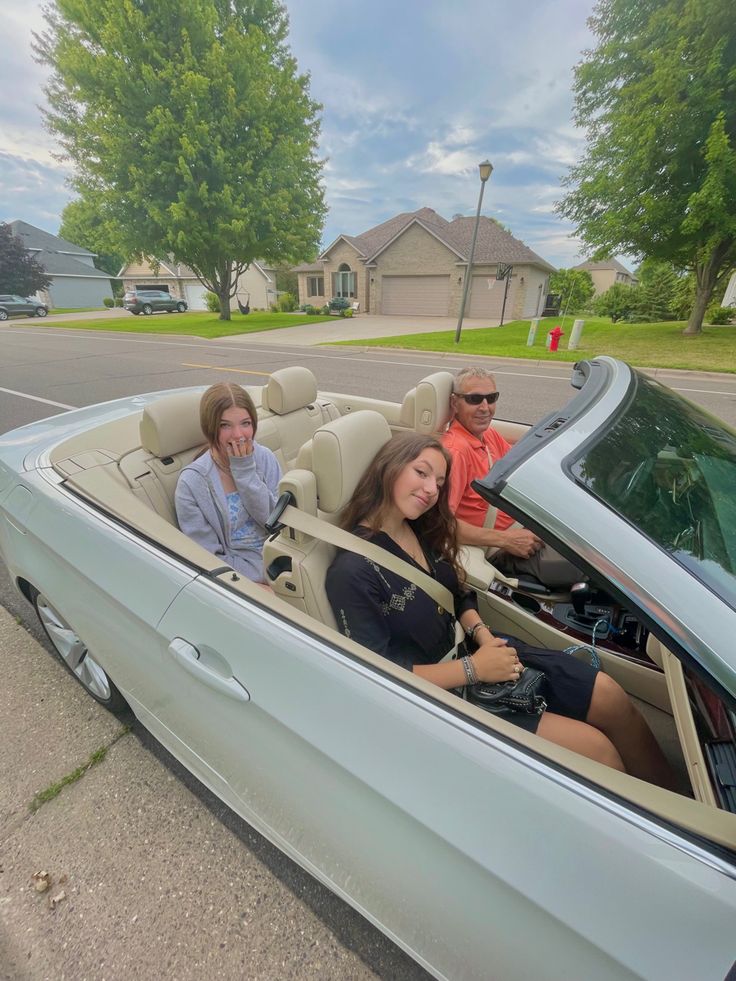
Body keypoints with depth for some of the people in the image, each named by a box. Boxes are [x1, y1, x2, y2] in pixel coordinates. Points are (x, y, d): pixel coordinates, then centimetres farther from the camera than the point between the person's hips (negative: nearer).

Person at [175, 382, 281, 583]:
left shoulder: (265, 458, -2)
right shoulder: (191, 483, -12)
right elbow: (208, 558, -10)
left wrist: (245, 471, -15)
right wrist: (264, 580, -18)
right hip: (241, 577, -4)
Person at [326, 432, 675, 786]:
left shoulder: (421, 530, -1)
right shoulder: (353, 572, -25)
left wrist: (482, 634, -11)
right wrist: (473, 669, -20)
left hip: (472, 648, 7)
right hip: (444, 690, -7)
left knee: (609, 696, -1)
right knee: (596, 748, -9)